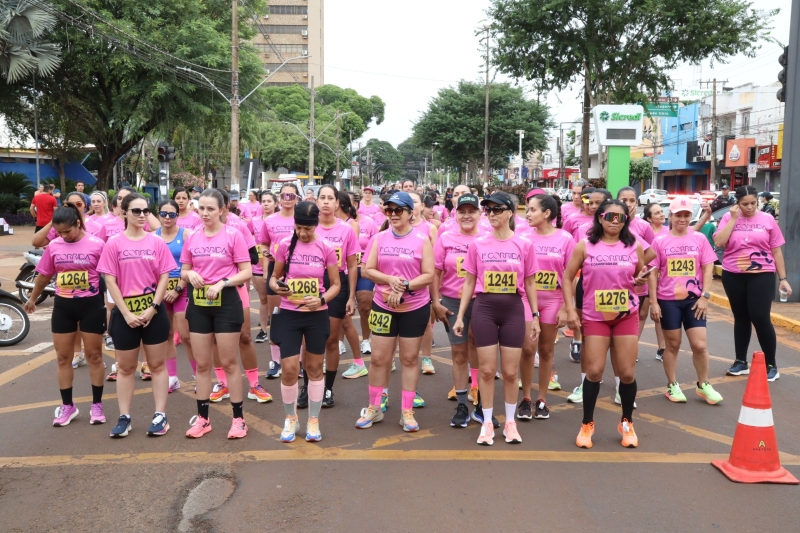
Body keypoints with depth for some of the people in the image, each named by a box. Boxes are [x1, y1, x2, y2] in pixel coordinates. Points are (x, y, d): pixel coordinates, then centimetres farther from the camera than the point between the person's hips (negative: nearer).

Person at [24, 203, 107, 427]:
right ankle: (67, 406, 21)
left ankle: (96, 405, 18)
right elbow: (44, 275, 13)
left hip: (91, 304, -3)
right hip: (63, 306, 4)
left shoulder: (96, 245, -11)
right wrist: (32, 299, 24)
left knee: (94, 356, 6)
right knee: (63, 357, 9)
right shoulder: (54, 246, 0)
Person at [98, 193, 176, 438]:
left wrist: (152, 308, -11)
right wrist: (126, 313, -11)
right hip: (125, 312, 0)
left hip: (154, 311, 0)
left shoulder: (157, 242, 0)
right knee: (125, 367, 10)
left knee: (157, 364, 7)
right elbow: (110, 281, -5)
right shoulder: (113, 244, -3)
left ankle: (160, 415, 14)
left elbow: (164, 277, -1)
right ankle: (124, 417, 19)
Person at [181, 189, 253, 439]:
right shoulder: (192, 237, 5)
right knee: (202, 364, 10)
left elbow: (247, 273, -8)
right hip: (198, 303, 4)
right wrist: (190, 274, -10)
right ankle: (202, 418, 22)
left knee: (229, 363, 3)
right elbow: (183, 271, 13)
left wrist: (222, 282, -21)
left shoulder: (233, 234, -7)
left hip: (226, 302, -4)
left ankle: (238, 418, 14)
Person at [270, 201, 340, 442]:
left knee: (314, 368, 11)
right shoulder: (285, 245, -4)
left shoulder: (326, 248, -5)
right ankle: (291, 419, 21)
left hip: (317, 315, 0)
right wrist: (277, 286, -16)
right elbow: (274, 277, 7)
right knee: (289, 369, -3)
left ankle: (313, 420, 26)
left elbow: (336, 284, 1)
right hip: (288, 314, 0)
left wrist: (322, 300, -17)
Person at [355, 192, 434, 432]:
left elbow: (428, 276, -8)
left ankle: (407, 411, 17)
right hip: (383, 306, 2)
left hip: (415, 308, -2)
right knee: (379, 358, 6)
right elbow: (368, 270, 0)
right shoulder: (380, 238, 2)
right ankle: (374, 408, 21)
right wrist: (390, 279, -17)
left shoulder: (422, 239, -5)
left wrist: (405, 286, -20)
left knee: (409, 358, 8)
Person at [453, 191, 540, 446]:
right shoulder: (478, 244, 0)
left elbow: (529, 283, 7)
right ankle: (487, 423, 19)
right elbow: (469, 283, 5)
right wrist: (460, 316, 3)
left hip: (514, 310, 0)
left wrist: (535, 315, 5)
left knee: (510, 372, 6)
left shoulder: (524, 245, -1)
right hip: (484, 309, 0)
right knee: (487, 371, 4)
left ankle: (510, 422, 24)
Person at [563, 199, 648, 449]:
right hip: (595, 317, -1)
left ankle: (627, 423, 25)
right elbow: (567, 277, 0)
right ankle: (587, 424, 17)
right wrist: (570, 310, -7)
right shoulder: (585, 246, -4)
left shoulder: (634, 246, 2)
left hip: (627, 316, 2)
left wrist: (641, 280, -10)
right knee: (594, 371, -1)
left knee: (627, 373, 4)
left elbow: (642, 275, 15)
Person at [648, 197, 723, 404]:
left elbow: (708, 269, 3)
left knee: (700, 345, 1)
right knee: (673, 344, 8)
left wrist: (705, 296, -5)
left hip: (693, 299, 1)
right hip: (668, 300, -1)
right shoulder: (660, 241, -3)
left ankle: (703, 385, 21)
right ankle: (672, 386, 22)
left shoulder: (700, 239, 2)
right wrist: (653, 302, -6)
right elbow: (653, 273, -2)